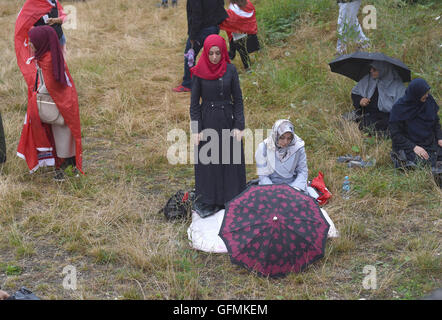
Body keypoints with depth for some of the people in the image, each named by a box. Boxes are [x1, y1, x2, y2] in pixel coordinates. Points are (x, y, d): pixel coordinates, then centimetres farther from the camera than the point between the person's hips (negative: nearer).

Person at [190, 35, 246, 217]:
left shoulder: (230, 70, -3)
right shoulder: (199, 73, -6)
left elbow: (238, 99, 1)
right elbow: (194, 103, -2)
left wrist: (239, 125, -6)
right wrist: (196, 130, -7)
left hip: (227, 119, 1)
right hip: (207, 121, -1)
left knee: (231, 160, 6)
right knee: (207, 162, 5)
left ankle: (232, 200, 19)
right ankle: (207, 203, 17)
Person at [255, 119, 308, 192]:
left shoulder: (298, 147, -9)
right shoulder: (264, 148, -11)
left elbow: (303, 171, 1)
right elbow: (263, 176, -6)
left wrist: (296, 188, -15)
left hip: (292, 184, 1)